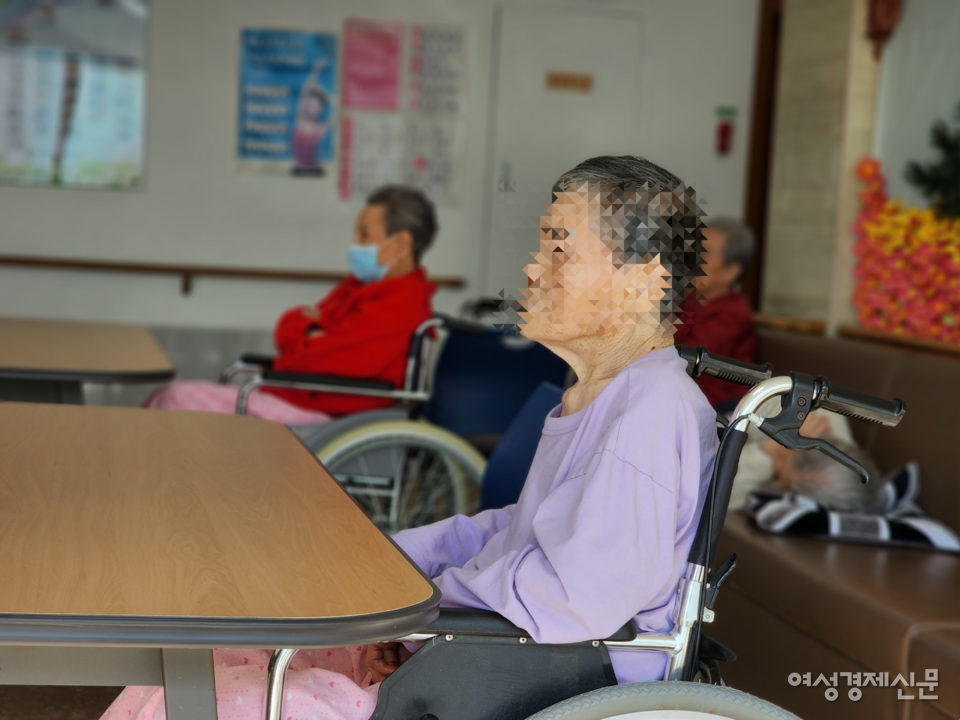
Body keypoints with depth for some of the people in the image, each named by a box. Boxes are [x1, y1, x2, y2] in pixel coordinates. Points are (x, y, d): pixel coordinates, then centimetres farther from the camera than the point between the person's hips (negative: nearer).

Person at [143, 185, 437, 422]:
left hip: (316, 413, -10)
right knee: (170, 397, 3)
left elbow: (320, 362, -24)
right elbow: (288, 325, 17)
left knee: (179, 400, -16)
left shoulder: (397, 307, -17)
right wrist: (311, 335, -6)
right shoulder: (364, 285, 16)